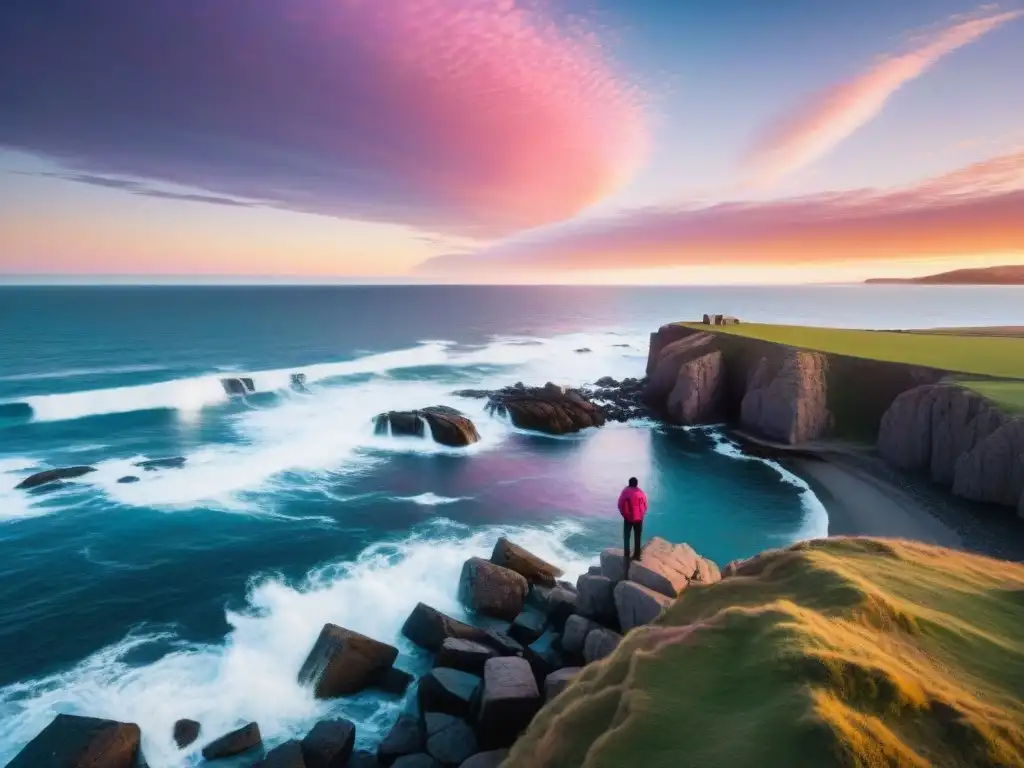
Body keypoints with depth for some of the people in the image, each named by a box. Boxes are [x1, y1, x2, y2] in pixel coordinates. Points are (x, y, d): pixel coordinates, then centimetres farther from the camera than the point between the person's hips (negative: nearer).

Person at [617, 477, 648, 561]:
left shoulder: (625, 492, -7)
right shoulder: (641, 492, -2)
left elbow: (620, 505, -8)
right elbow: (645, 506, 0)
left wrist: (624, 515, 5)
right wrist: (641, 515, 13)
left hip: (628, 518, -2)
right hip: (638, 518, 2)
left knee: (626, 537, 8)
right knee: (637, 538, 12)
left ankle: (627, 555, 4)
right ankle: (637, 555, 14)